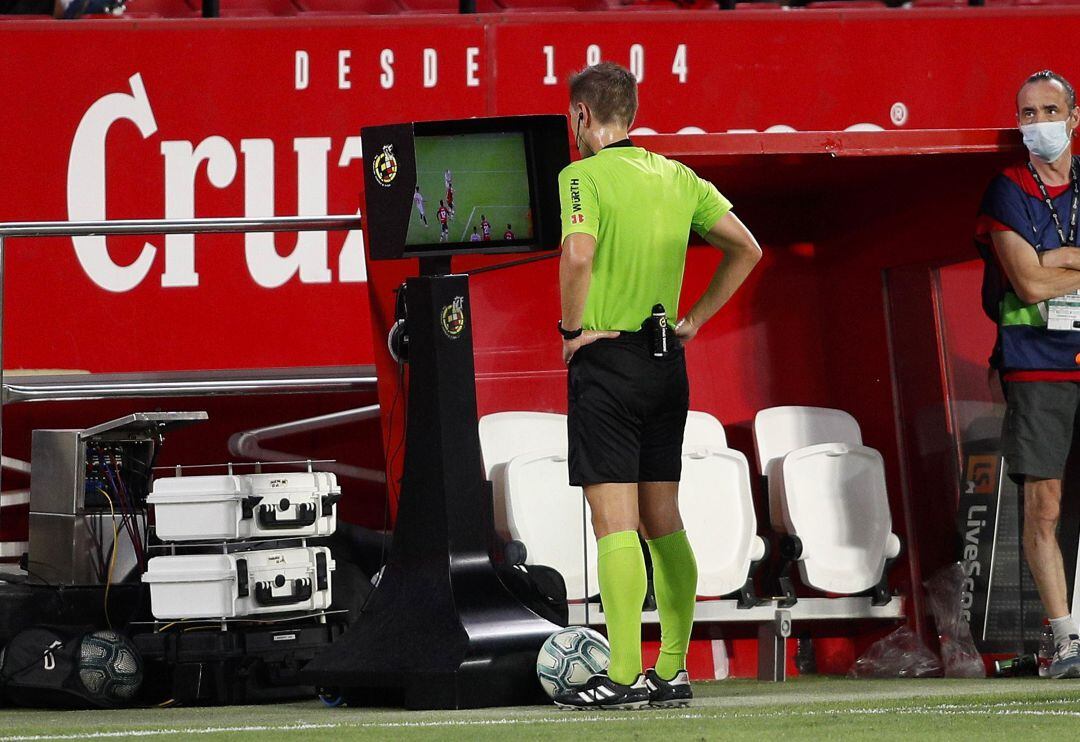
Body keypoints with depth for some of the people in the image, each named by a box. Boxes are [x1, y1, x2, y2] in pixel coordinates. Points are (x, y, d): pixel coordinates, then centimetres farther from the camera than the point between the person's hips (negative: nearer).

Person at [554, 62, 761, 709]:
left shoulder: (585, 176, -10)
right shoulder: (678, 177, 11)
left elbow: (578, 254, -27)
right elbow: (746, 248, 12)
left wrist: (573, 327, -14)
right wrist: (695, 318, 14)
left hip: (606, 359, -7)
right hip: (667, 361, 7)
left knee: (615, 523, -7)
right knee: (662, 522, 12)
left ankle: (625, 676, -10)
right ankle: (673, 672, 15)